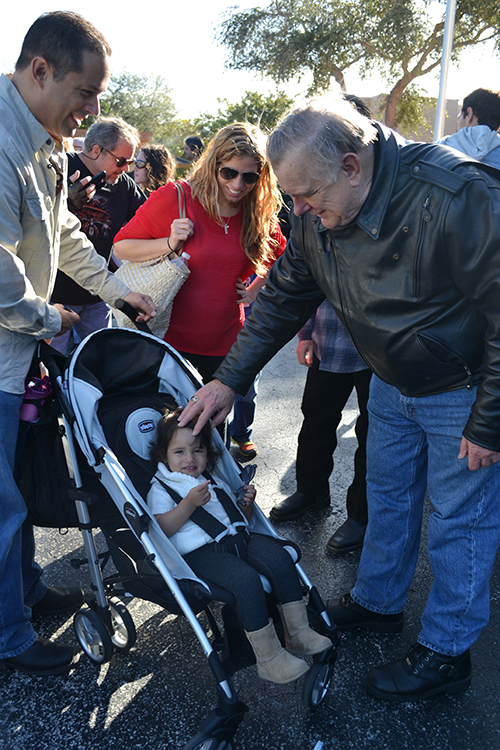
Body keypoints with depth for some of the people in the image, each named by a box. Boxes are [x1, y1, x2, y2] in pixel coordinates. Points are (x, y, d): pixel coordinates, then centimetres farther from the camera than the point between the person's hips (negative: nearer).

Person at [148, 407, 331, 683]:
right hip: (200, 551, -6)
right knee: (246, 579, -31)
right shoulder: (161, 489, 7)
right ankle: (268, 657, -21)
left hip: (237, 537, 7)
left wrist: (247, 503, 8)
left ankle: (298, 632, -8)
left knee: (279, 558, -19)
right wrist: (190, 503, -19)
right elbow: (160, 529, -9)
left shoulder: (216, 484, 27)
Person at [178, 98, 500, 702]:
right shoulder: (317, 216, -11)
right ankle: (377, 602, 41)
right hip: (392, 381, 7)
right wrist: (229, 379, -3)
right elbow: (282, 299, 0)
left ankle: (445, 653, 25)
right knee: (387, 495, 19)